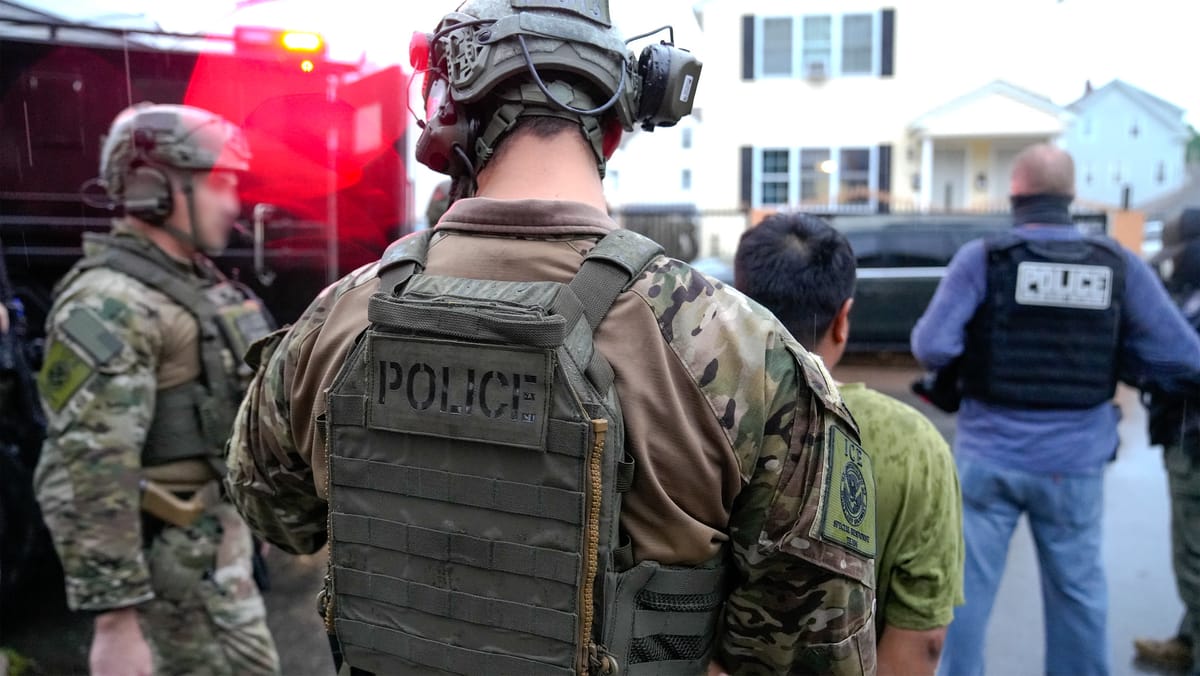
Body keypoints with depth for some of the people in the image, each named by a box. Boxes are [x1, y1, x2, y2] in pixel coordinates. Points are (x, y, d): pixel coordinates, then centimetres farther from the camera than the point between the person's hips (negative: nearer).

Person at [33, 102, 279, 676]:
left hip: (218, 533, 9)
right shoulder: (109, 306, -21)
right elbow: (87, 479, -26)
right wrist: (115, 620, -27)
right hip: (169, 551, -9)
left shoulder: (201, 283, 10)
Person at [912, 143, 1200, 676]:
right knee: (1078, 590, 17)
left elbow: (932, 349, -14)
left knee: (967, 585, 11)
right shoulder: (1120, 265, -3)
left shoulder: (981, 258, -10)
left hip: (988, 456, -2)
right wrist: (1107, 357, 10)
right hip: (1075, 462, 2)